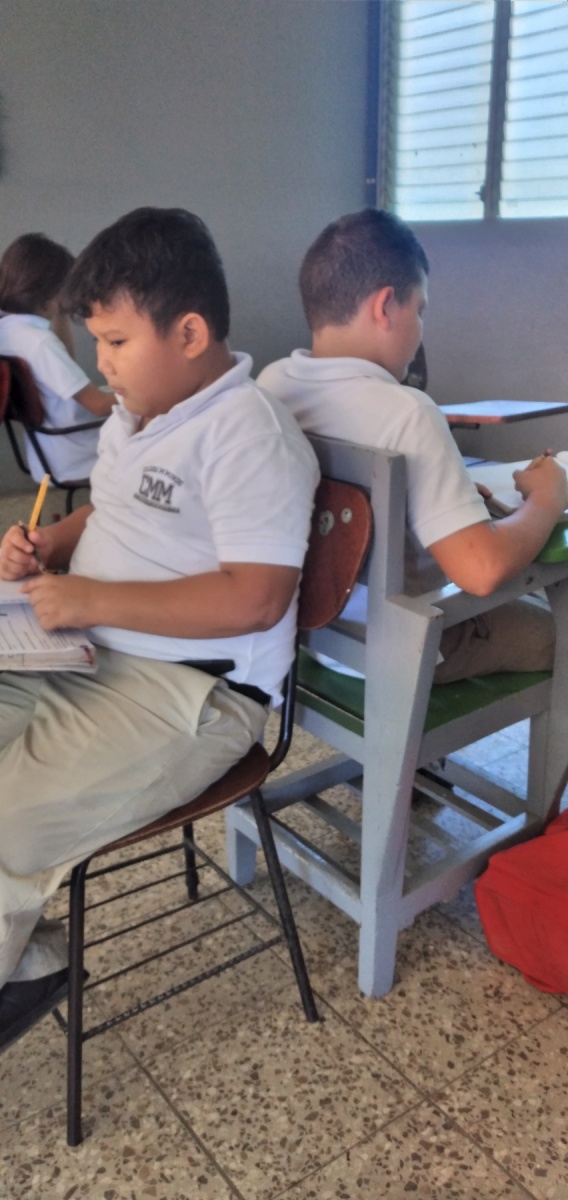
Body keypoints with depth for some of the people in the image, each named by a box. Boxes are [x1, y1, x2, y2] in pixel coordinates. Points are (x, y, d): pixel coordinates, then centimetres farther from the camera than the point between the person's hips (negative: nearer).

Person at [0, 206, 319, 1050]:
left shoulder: (248, 434, -17)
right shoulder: (135, 418, 13)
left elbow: (255, 599, -24)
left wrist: (95, 600, -22)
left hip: (191, 694, -10)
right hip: (89, 659, 10)